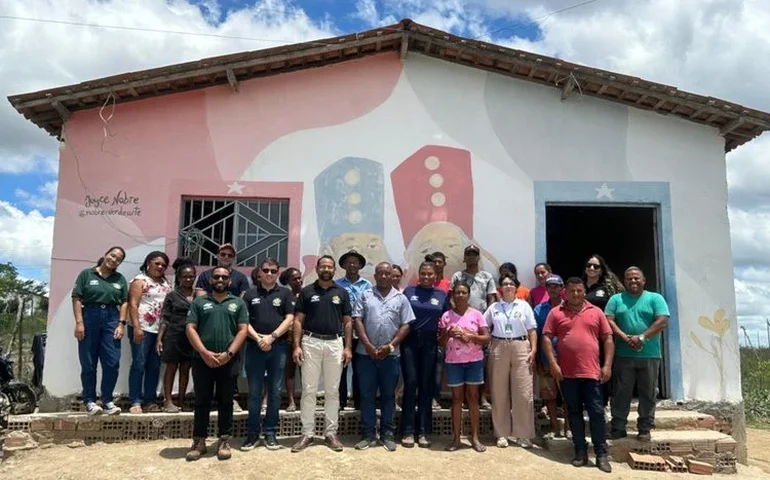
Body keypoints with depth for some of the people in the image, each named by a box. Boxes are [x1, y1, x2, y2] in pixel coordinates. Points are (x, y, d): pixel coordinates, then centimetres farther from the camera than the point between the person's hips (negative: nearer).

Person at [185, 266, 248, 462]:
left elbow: (243, 330, 1)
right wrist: (204, 352, -12)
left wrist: (229, 353, -11)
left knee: (225, 402, 7)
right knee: (201, 402, 6)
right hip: (202, 360, 0)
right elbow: (190, 329, 0)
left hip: (229, 361, 0)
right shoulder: (199, 302, 9)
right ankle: (199, 441, 15)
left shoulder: (238, 303, 8)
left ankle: (224, 441, 15)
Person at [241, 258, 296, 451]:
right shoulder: (250, 294, 8)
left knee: (275, 392, 6)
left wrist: (271, 337, -12)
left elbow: (289, 319, -2)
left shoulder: (285, 293, 6)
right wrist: (258, 338, -11)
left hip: (278, 347, 0)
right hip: (254, 346, 0)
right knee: (254, 392, 4)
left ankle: (270, 433, 15)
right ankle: (252, 433, 13)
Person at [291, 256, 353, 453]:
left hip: (335, 343, 1)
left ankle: (331, 433, 16)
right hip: (310, 343, -1)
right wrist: (297, 346, -7)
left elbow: (347, 322, 8)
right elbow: (298, 320, 2)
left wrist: (348, 347, 0)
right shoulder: (307, 291, 4)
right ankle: (307, 434, 11)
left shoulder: (342, 292, 7)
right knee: (308, 390, 2)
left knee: (332, 391, 7)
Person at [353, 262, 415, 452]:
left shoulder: (401, 298, 6)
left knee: (388, 395, 8)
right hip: (366, 353, 0)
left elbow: (405, 325, 2)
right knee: (367, 395, 6)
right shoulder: (365, 296, 6)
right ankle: (368, 434, 15)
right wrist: (368, 345, -11)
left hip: (390, 354, 0)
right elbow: (358, 320, -1)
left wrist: (390, 346, -8)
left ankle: (388, 434, 18)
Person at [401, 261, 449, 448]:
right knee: (410, 383, -3)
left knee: (426, 386, 5)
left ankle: (424, 431, 12)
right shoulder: (409, 291, 5)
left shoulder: (442, 295, 8)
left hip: (430, 343, 1)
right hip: (410, 341, -1)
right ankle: (408, 431, 5)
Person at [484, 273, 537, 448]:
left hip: (520, 348, -1)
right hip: (498, 348, 1)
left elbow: (532, 330, 4)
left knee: (523, 393, -2)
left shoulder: (524, 305, 7)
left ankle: (523, 434, 8)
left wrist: (533, 350, -6)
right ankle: (502, 433, 14)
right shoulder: (493, 307, 10)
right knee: (499, 393, 4)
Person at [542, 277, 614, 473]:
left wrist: (607, 365, -1)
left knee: (596, 412, 2)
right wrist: (553, 363, -8)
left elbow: (608, 339, 8)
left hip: (591, 372, 0)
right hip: (567, 373, 0)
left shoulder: (596, 312, 8)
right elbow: (547, 338, 1)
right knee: (574, 413, 9)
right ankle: (580, 451, 18)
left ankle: (601, 454, 11)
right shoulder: (556, 313, 5)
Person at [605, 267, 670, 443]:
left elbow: (662, 322, -6)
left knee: (647, 394, 6)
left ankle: (645, 429, 16)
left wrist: (641, 337, -15)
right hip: (623, 355, 1)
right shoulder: (616, 299, 10)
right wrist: (625, 337, -15)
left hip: (649, 356, 0)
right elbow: (609, 321, 0)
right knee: (621, 393, 4)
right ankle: (618, 427, 11)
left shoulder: (655, 298, 6)